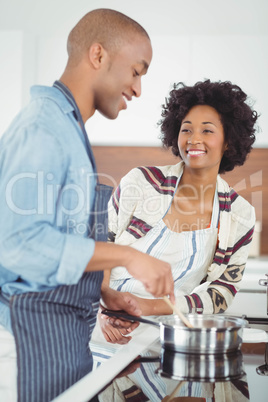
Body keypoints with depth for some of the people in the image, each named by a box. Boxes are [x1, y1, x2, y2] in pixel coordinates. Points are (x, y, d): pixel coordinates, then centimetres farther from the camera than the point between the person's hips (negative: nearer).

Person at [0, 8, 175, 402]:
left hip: (63, 331, 10)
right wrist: (127, 257, -25)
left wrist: (102, 294, 14)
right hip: (36, 335, -10)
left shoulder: (69, 128, 17)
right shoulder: (43, 126, -15)